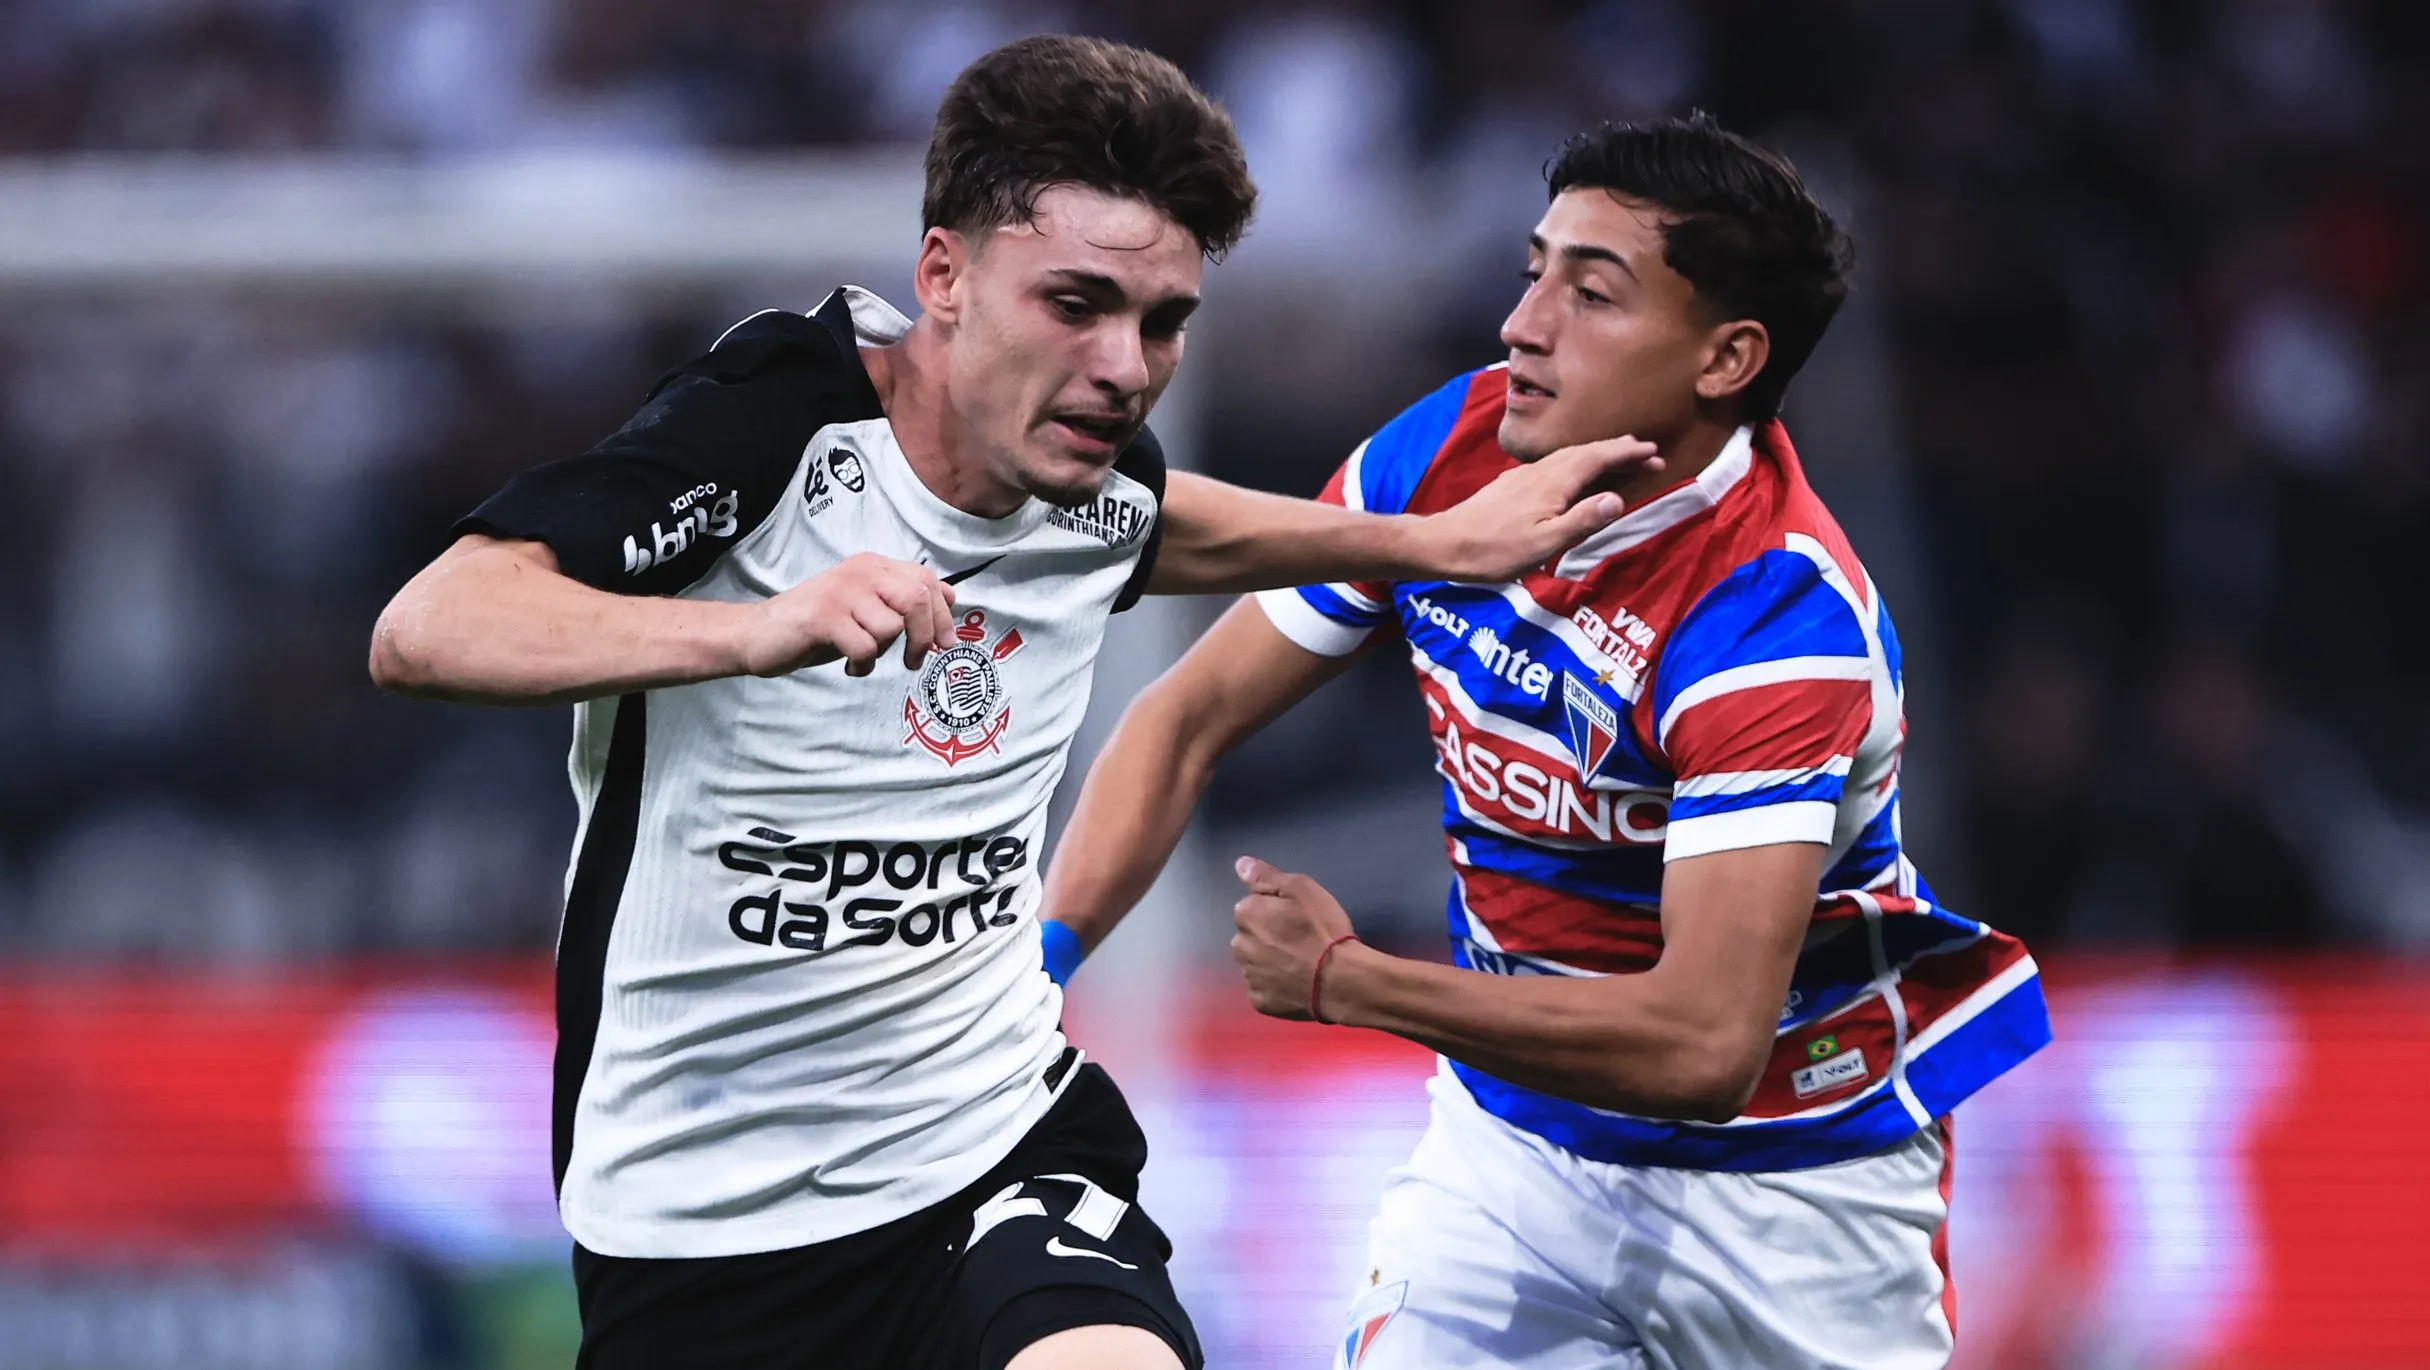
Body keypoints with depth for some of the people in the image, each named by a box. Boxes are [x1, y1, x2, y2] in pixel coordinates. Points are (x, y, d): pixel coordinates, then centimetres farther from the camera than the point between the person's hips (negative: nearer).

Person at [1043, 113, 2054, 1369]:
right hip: (1512, 1134, 4)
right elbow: (1191, 720, 0)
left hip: (1786, 1176, -4)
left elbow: (1702, 1046, -36)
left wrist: (1344, 982, -27)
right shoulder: (1450, 451, -10)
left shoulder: (1776, 616, -30)